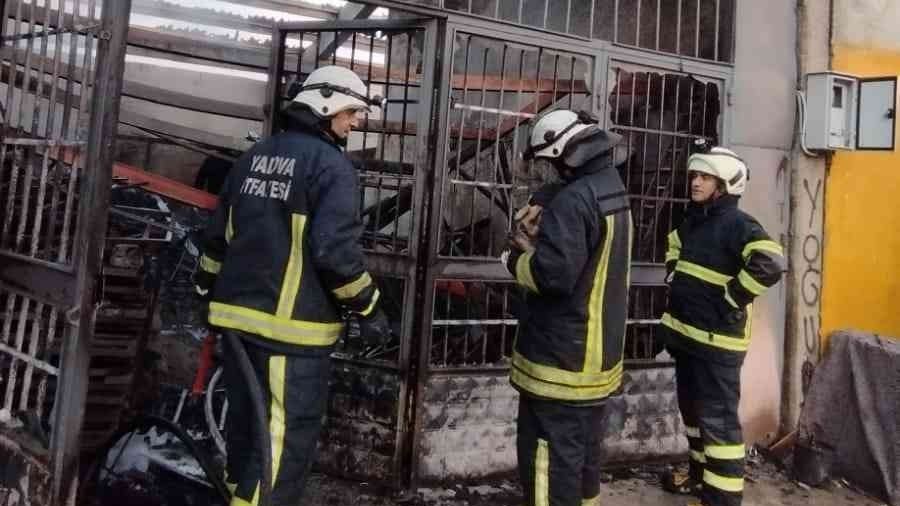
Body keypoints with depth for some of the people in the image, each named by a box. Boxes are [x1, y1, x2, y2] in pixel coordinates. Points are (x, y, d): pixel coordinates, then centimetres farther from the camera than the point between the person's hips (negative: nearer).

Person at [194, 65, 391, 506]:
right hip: (293, 325, -8)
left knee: (245, 424, 21)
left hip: (240, 313, 9)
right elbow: (334, 249, -20)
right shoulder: (331, 164, -11)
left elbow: (219, 231, 18)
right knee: (286, 438, 0)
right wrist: (368, 308, -10)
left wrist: (209, 285, 29)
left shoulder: (254, 156, 14)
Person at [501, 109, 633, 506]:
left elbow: (552, 274, -27)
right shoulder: (613, 188, 11)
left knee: (550, 454, 0)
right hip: (599, 351, 10)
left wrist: (516, 260, -8)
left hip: (561, 356, -10)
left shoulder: (574, 199, -21)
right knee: (583, 446, 22)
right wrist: (535, 242, 0)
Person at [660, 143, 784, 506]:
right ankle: (700, 473, 38)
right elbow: (675, 248, 33)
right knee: (692, 410, 21)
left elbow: (770, 265, -32)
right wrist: (674, 280, 18)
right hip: (685, 333, 9)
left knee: (718, 418, -4)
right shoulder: (693, 220, 10)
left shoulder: (736, 224, -16)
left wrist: (730, 298, -22)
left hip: (717, 339, -9)